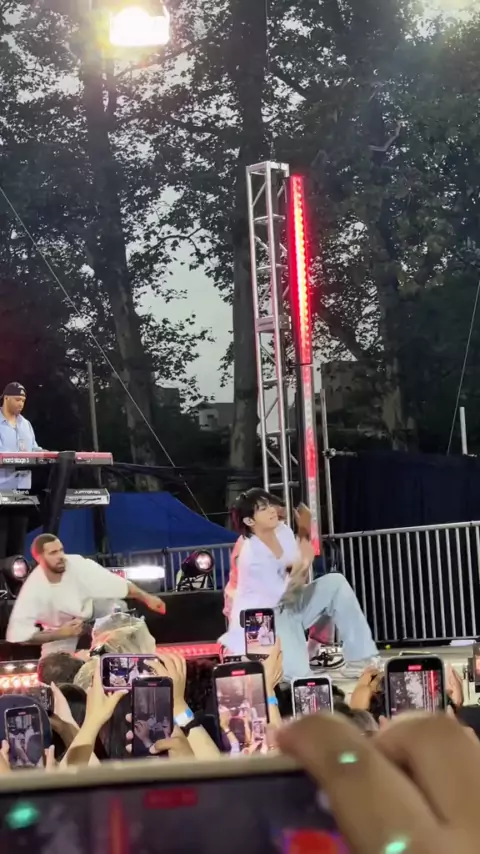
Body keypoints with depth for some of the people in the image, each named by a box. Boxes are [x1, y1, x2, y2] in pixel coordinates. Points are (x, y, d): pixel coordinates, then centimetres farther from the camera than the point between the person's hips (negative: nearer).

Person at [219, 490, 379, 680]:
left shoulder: (283, 532, -3)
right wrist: (303, 563, -29)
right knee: (298, 673, -24)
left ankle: (360, 659, -4)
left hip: (290, 605, 8)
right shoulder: (252, 555, -26)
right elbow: (282, 594, -24)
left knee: (335, 582, -6)